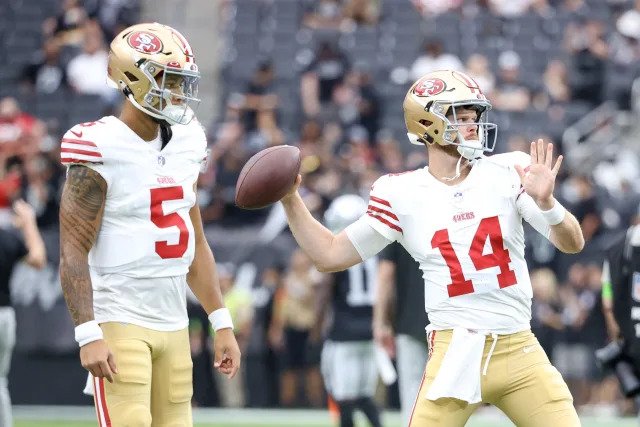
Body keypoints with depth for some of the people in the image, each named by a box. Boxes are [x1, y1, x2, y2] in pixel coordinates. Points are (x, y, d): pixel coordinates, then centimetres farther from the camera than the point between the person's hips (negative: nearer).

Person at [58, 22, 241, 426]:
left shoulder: (185, 145, 10)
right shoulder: (100, 150, -12)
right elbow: (73, 252, -14)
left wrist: (223, 324, 14)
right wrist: (89, 335, -22)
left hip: (174, 324, 7)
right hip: (120, 322, -7)